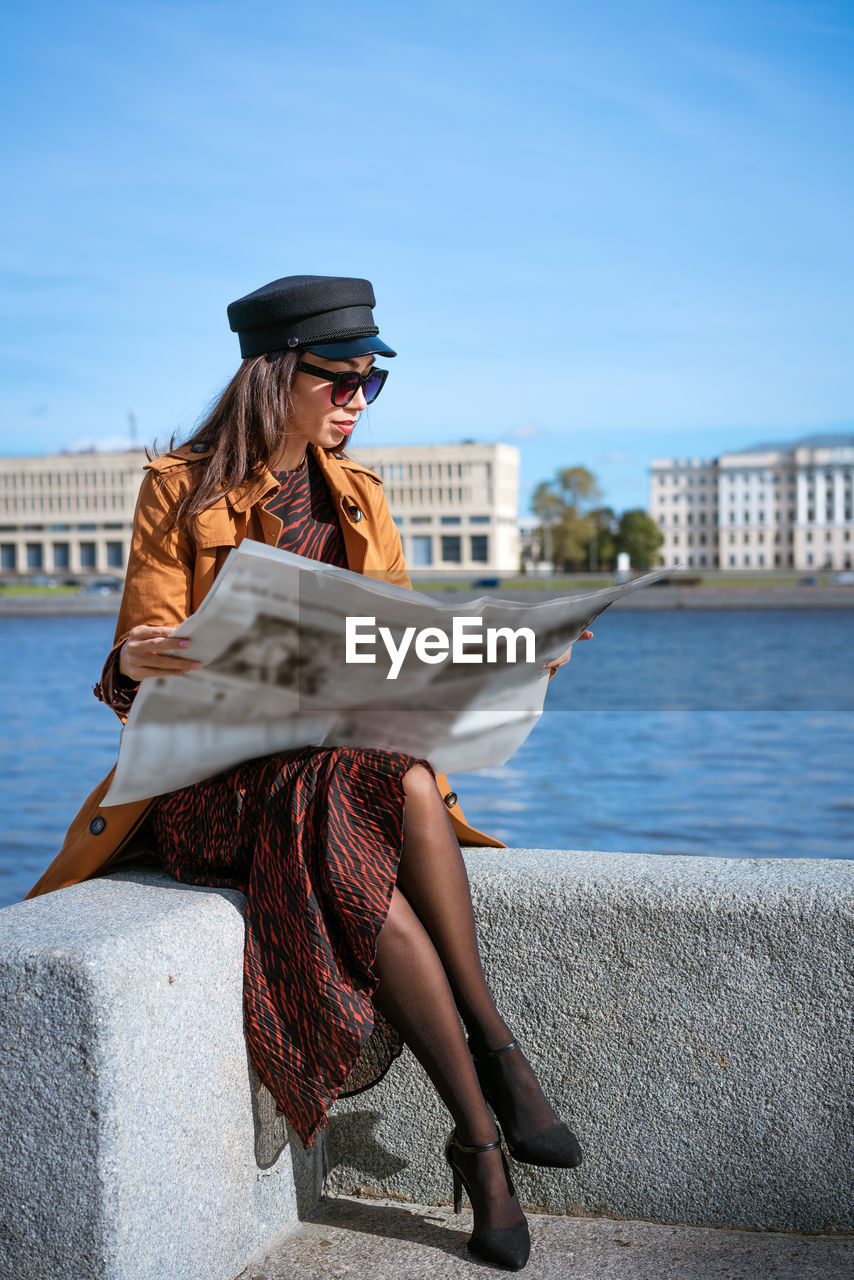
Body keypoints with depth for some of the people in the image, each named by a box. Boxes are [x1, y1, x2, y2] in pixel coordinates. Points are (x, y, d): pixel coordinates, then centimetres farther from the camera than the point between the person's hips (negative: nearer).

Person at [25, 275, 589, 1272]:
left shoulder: (353, 497, 12)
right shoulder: (180, 490, -2)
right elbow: (140, 666, -8)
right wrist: (135, 662, -33)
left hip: (352, 751, 4)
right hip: (216, 770, -4)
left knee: (412, 781, -32)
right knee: (367, 871, -33)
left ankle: (478, 1140, -26)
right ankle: (483, 1140, -21)